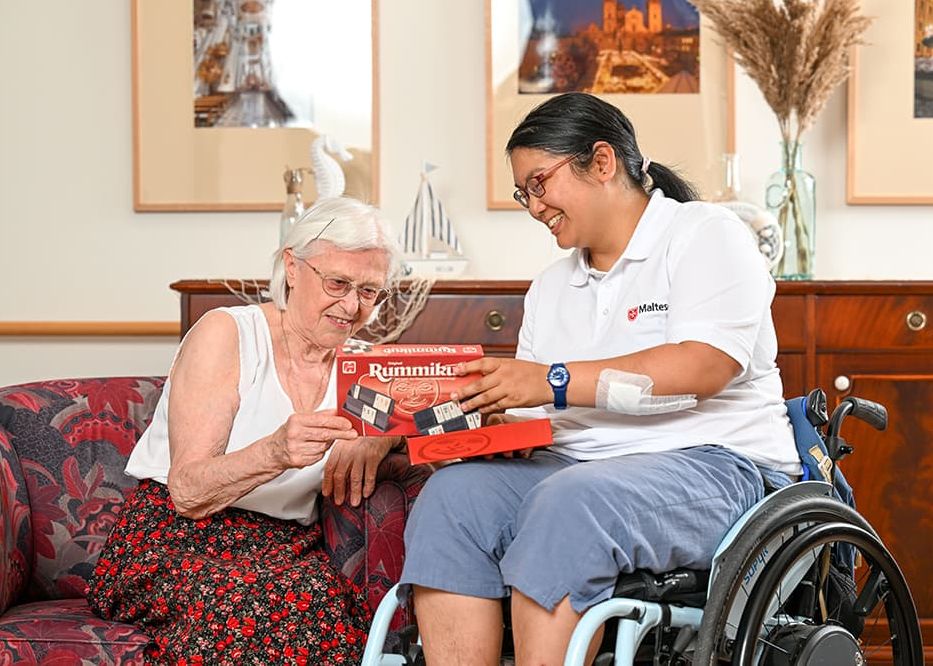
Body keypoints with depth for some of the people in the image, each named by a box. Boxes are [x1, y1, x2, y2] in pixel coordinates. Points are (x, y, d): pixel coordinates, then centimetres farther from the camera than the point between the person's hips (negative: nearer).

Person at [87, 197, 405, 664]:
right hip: (175, 538, -4)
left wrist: (376, 438, -12)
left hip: (283, 550, 5)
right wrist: (275, 453, -35)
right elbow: (186, 492, -14)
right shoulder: (226, 333, -6)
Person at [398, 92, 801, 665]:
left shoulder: (704, 233, 2)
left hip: (711, 464, -6)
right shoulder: (552, 286, 24)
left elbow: (705, 367, -16)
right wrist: (485, 414, -7)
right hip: (573, 467, 7)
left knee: (569, 506, -36)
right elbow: (532, 416, 18)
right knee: (452, 494, -22)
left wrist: (556, 381, -20)